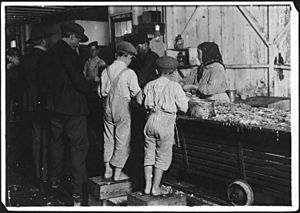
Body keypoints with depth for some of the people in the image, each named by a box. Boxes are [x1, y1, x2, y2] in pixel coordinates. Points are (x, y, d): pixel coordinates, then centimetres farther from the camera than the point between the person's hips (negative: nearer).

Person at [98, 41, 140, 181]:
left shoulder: (106, 71, 0)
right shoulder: (129, 73, -14)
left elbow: (102, 92, 6)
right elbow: (136, 93, -8)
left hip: (108, 108, 5)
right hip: (123, 109, -5)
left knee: (108, 140, 15)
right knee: (122, 141, 6)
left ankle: (107, 170, 20)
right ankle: (117, 172, 11)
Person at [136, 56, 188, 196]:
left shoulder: (149, 85, 6)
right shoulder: (174, 87, -7)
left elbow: (139, 100, 21)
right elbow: (184, 108, -4)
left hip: (151, 120, 4)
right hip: (166, 123, -4)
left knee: (149, 154, 13)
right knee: (163, 156, 7)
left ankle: (147, 186, 17)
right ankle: (155, 188, 9)